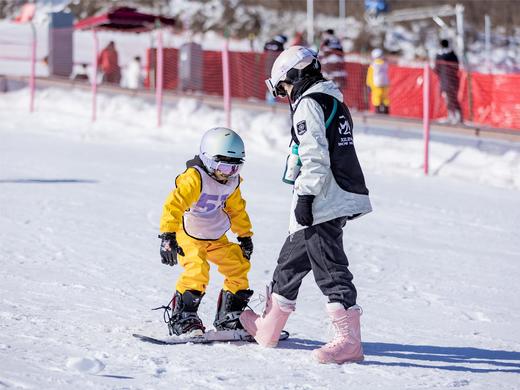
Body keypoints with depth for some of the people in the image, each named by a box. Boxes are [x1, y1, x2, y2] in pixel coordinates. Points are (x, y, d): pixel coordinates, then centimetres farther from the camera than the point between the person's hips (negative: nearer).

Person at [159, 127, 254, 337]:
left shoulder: (232, 182, 0)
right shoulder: (194, 178, -26)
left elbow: (237, 210, 19)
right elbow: (174, 205, -36)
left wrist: (245, 236, 23)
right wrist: (167, 236, -44)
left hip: (216, 238, 8)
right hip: (188, 235, -8)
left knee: (238, 266, 6)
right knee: (197, 270, -28)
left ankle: (228, 317, 18)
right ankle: (182, 318, -18)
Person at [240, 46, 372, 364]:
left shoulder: (308, 103, -9)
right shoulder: (335, 103, 20)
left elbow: (315, 156, -18)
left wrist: (305, 197, -17)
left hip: (321, 203, -10)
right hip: (343, 196, 10)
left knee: (329, 267, -12)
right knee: (292, 260, 20)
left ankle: (349, 340, -16)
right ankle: (268, 327, 31)